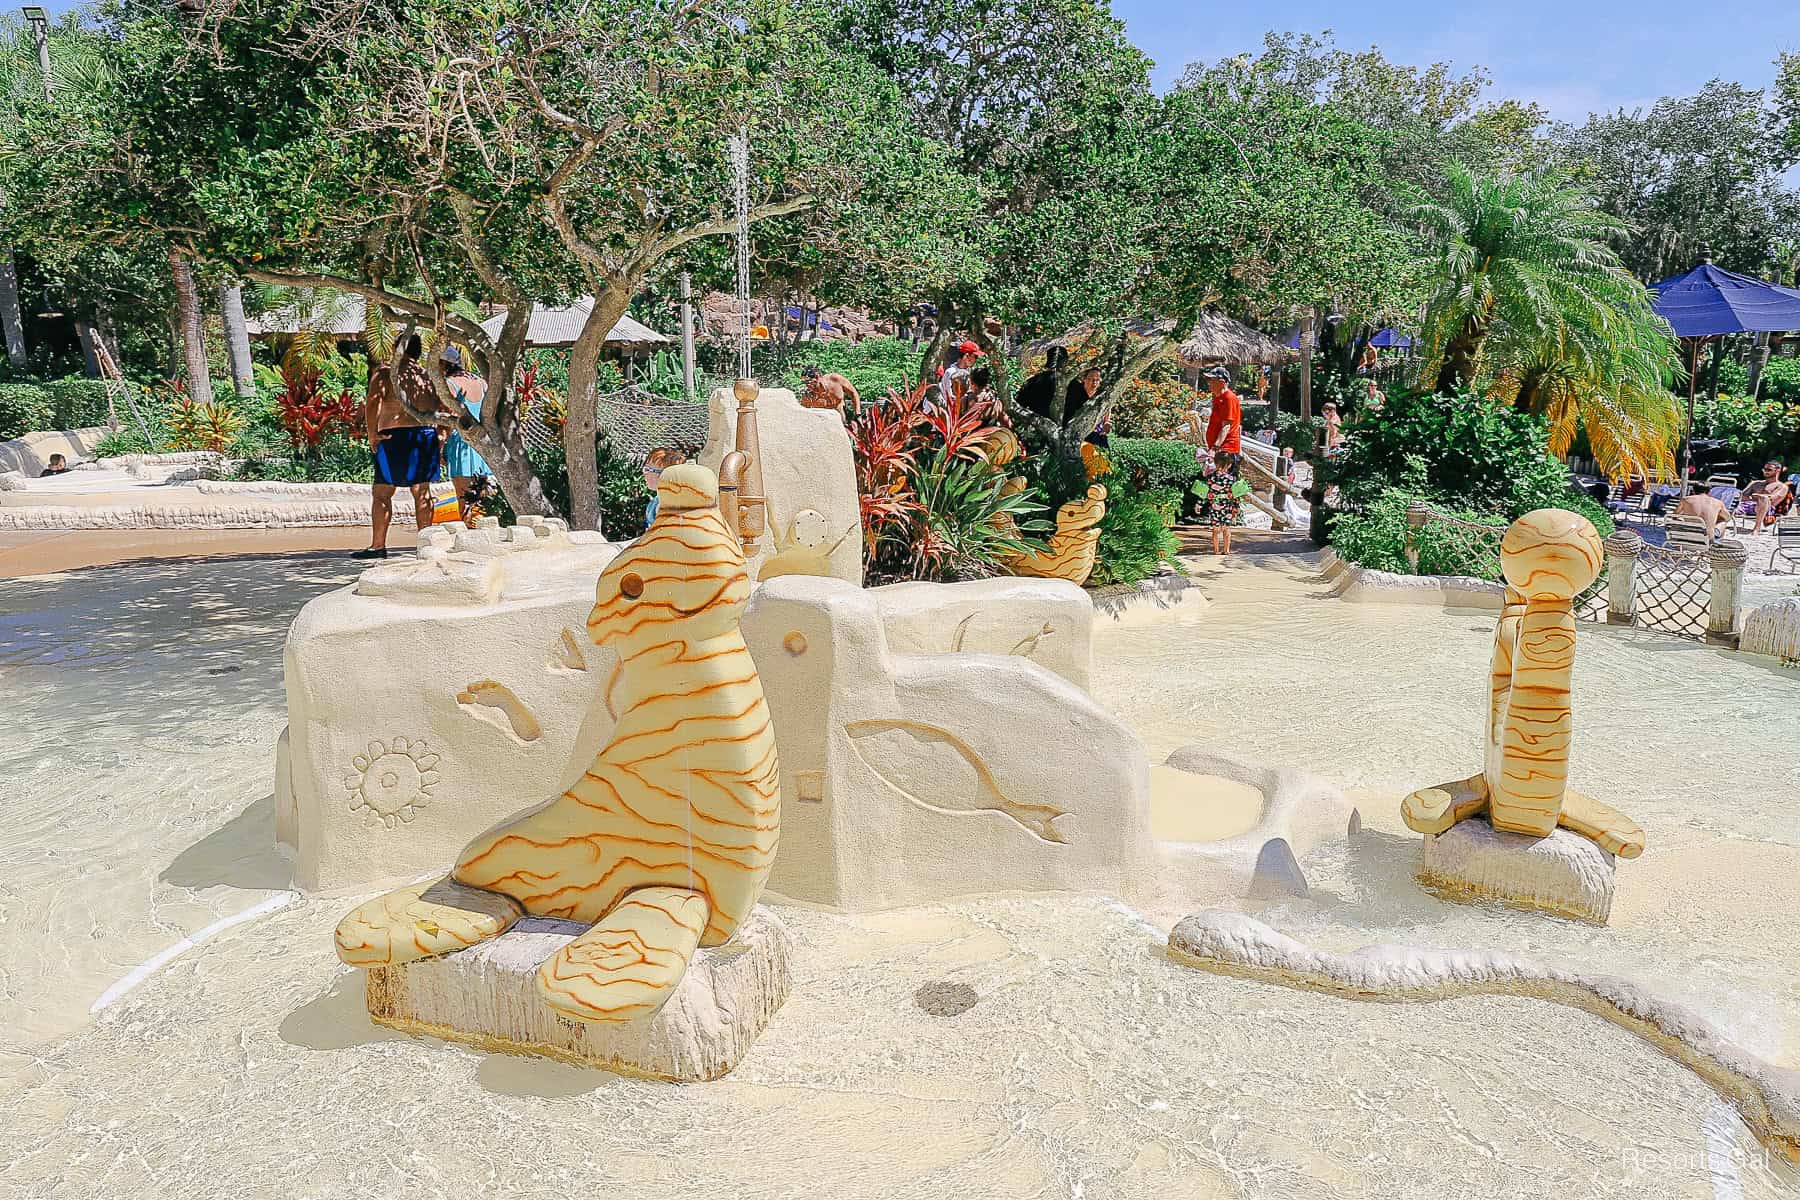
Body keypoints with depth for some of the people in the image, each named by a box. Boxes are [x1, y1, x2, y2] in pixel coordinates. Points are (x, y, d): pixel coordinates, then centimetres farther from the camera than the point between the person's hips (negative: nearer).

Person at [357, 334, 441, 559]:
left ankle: (378, 545, 0)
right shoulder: (428, 376, 12)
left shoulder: (385, 373, -3)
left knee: (382, 492, 1)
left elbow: (372, 404, -15)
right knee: (422, 491, 10)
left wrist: (372, 435, -9)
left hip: (395, 437, -5)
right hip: (427, 435, 5)